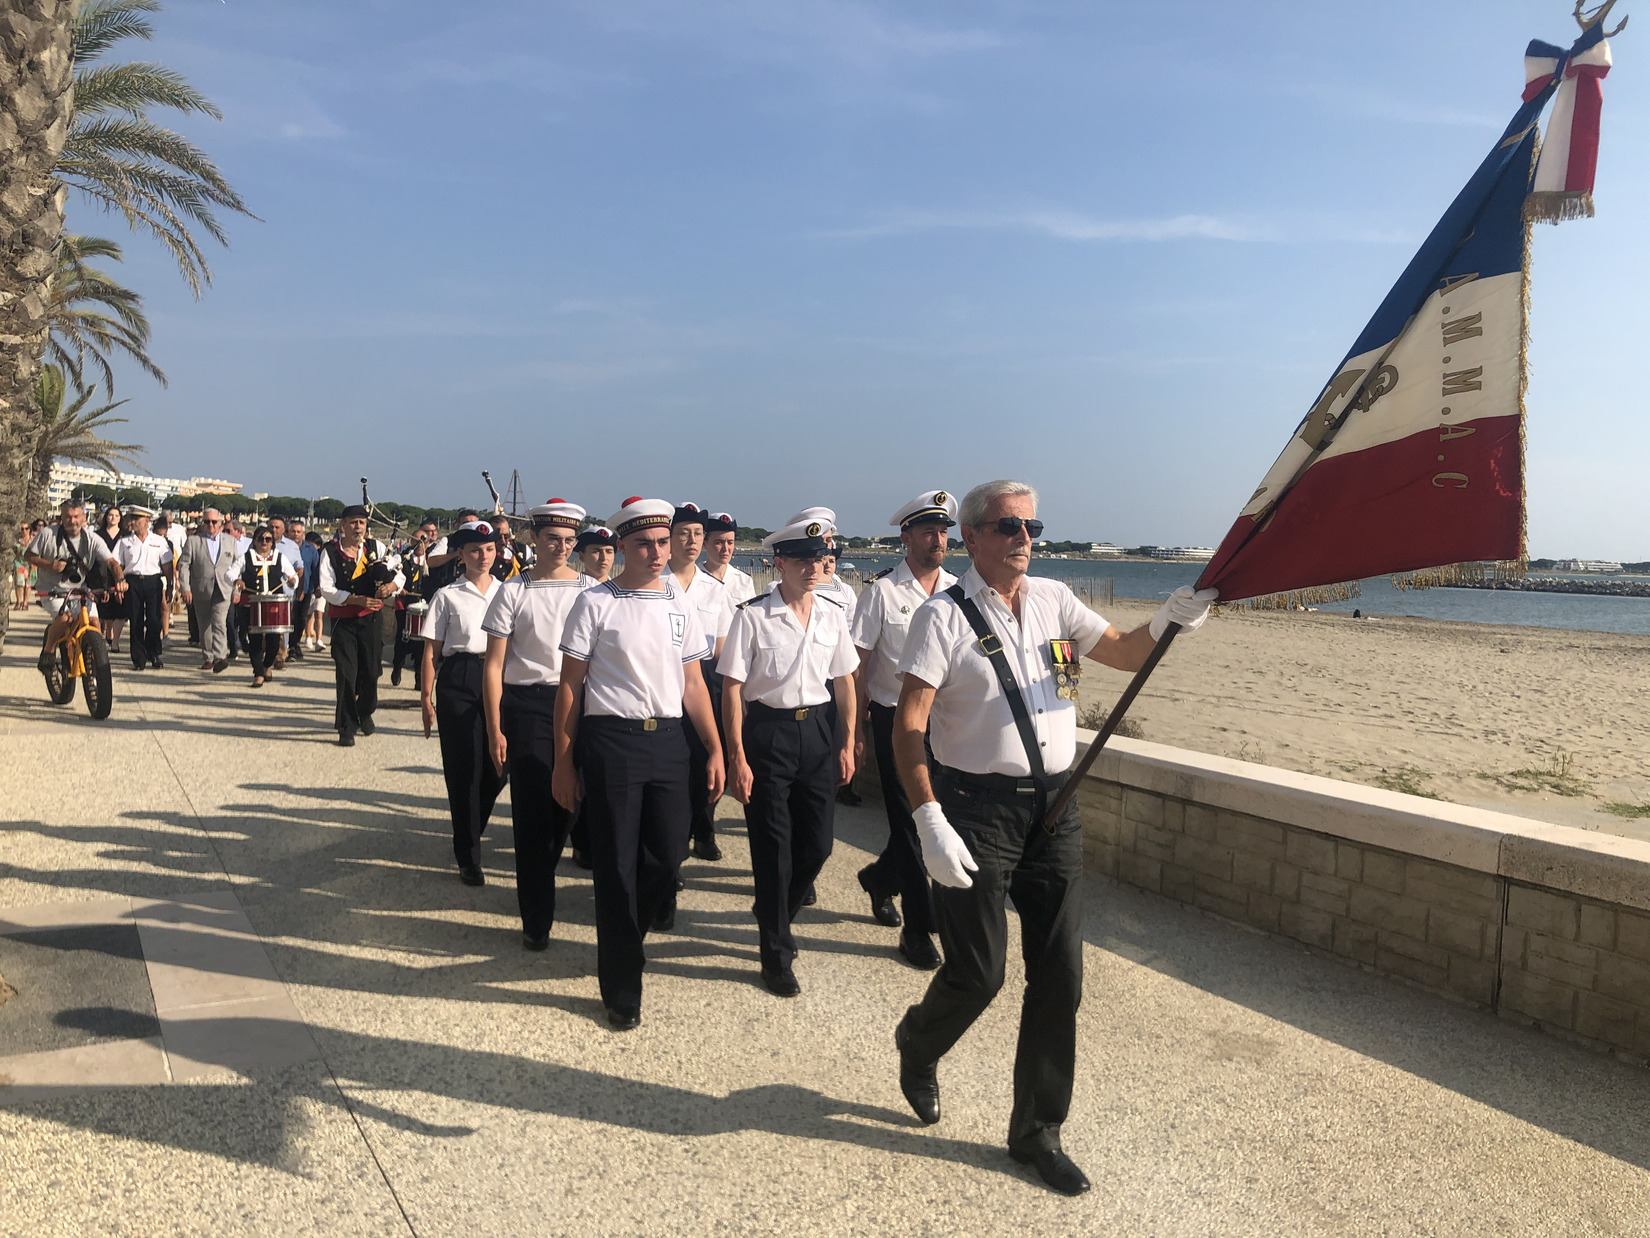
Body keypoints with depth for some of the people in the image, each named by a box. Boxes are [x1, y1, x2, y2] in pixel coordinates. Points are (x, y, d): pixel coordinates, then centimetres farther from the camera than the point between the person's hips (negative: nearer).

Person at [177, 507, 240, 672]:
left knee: (219, 623, -17)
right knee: (204, 626, 9)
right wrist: (186, 588, -7)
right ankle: (207, 658, 20)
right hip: (201, 591, 1)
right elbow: (183, 565, 2)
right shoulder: (192, 541, 4)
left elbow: (236, 565, 14)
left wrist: (236, 589, 9)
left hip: (222, 590, -1)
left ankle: (220, 657, -25)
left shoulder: (230, 540, 11)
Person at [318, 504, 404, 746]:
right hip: (343, 620, -2)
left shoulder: (376, 547, 4)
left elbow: (399, 574, 5)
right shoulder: (330, 552, -3)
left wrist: (391, 586, -18)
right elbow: (326, 589, -10)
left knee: (371, 669, 6)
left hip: (371, 618, 2)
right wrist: (357, 600, -21)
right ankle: (347, 728, 8)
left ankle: (365, 713, 33)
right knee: (346, 674, -4)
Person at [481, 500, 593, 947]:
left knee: (565, 802, 11)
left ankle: (538, 884, 38)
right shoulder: (513, 591, 0)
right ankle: (536, 918, 9)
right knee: (532, 809, -2)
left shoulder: (589, 589, 4)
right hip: (526, 704, -2)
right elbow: (494, 664, 0)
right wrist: (494, 729, -5)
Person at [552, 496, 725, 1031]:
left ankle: (623, 938, 36)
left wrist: (715, 750, 6)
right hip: (610, 741, -4)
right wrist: (563, 762, -3)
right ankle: (621, 990, 19)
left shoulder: (681, 605, 10)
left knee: (668, 857, 5)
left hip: (668, 740, 4)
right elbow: (570, 685, -2)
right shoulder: (595, 603, -3)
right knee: (617, 866, 3)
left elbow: (693, 684, 12)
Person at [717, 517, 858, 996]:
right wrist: (737, 758, -12)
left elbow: (844, 681, 13)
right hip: (767, 732, -4)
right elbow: (732, 688, -10)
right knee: (773, 848, 3)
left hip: (817, 730, 5)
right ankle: (776, 955, 20)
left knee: (817, 844, 8)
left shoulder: (833, 616, 4)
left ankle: (775, 916, 38)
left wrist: (847, 744, 10)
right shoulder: (753, 616, -10)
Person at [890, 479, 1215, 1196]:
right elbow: (908, 725, -14)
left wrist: (1171, 621, -10)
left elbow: (1125, 652, 12)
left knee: (1060, 976, 7)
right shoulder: (945, 616, -9)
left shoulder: (1054, 600, 8)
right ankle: (916, 1046, 38)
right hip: (977, 809, -5)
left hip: (1053, 807, 5)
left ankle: (1036, 1132, 25)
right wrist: (930, 820, -22)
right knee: (978, 972, 2)